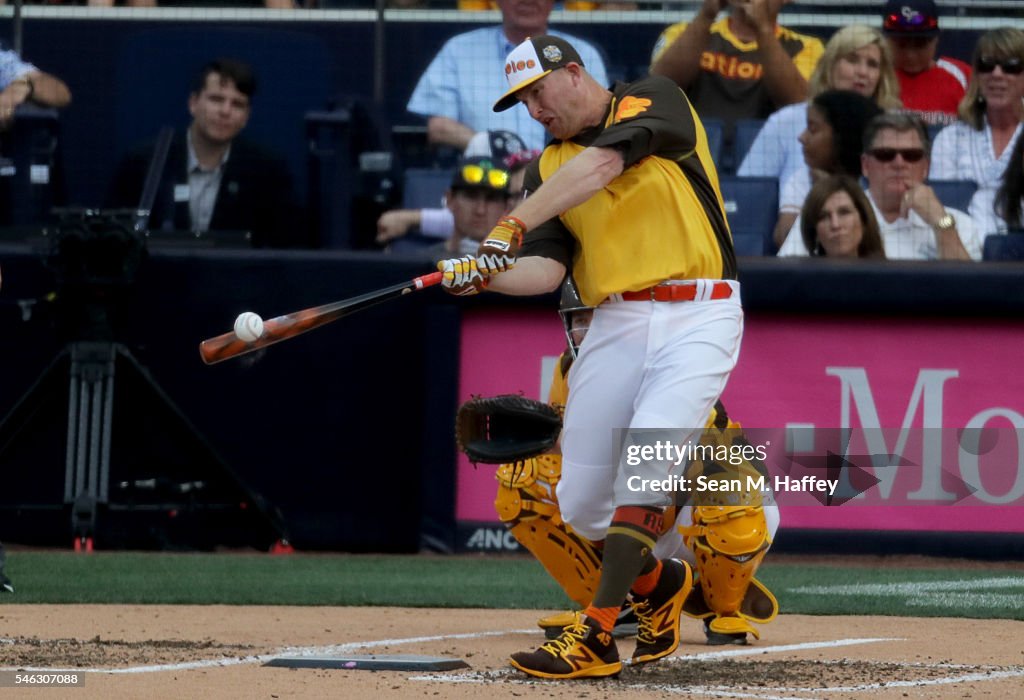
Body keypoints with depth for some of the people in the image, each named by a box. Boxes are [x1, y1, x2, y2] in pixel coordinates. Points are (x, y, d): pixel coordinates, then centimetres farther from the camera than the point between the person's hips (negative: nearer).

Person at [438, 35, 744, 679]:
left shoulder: (654, 100, -1)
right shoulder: (549, 166, 15)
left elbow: (600, 166, -20)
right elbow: (546, 269, 3)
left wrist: (513, 227, -29)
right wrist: (483, 275, -18)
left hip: (698, 318, -6)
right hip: (616, 328, 6)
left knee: (644, 465, -23)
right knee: (581, 505, 4)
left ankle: (595, 638, -24)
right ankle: (658, 583, 34)